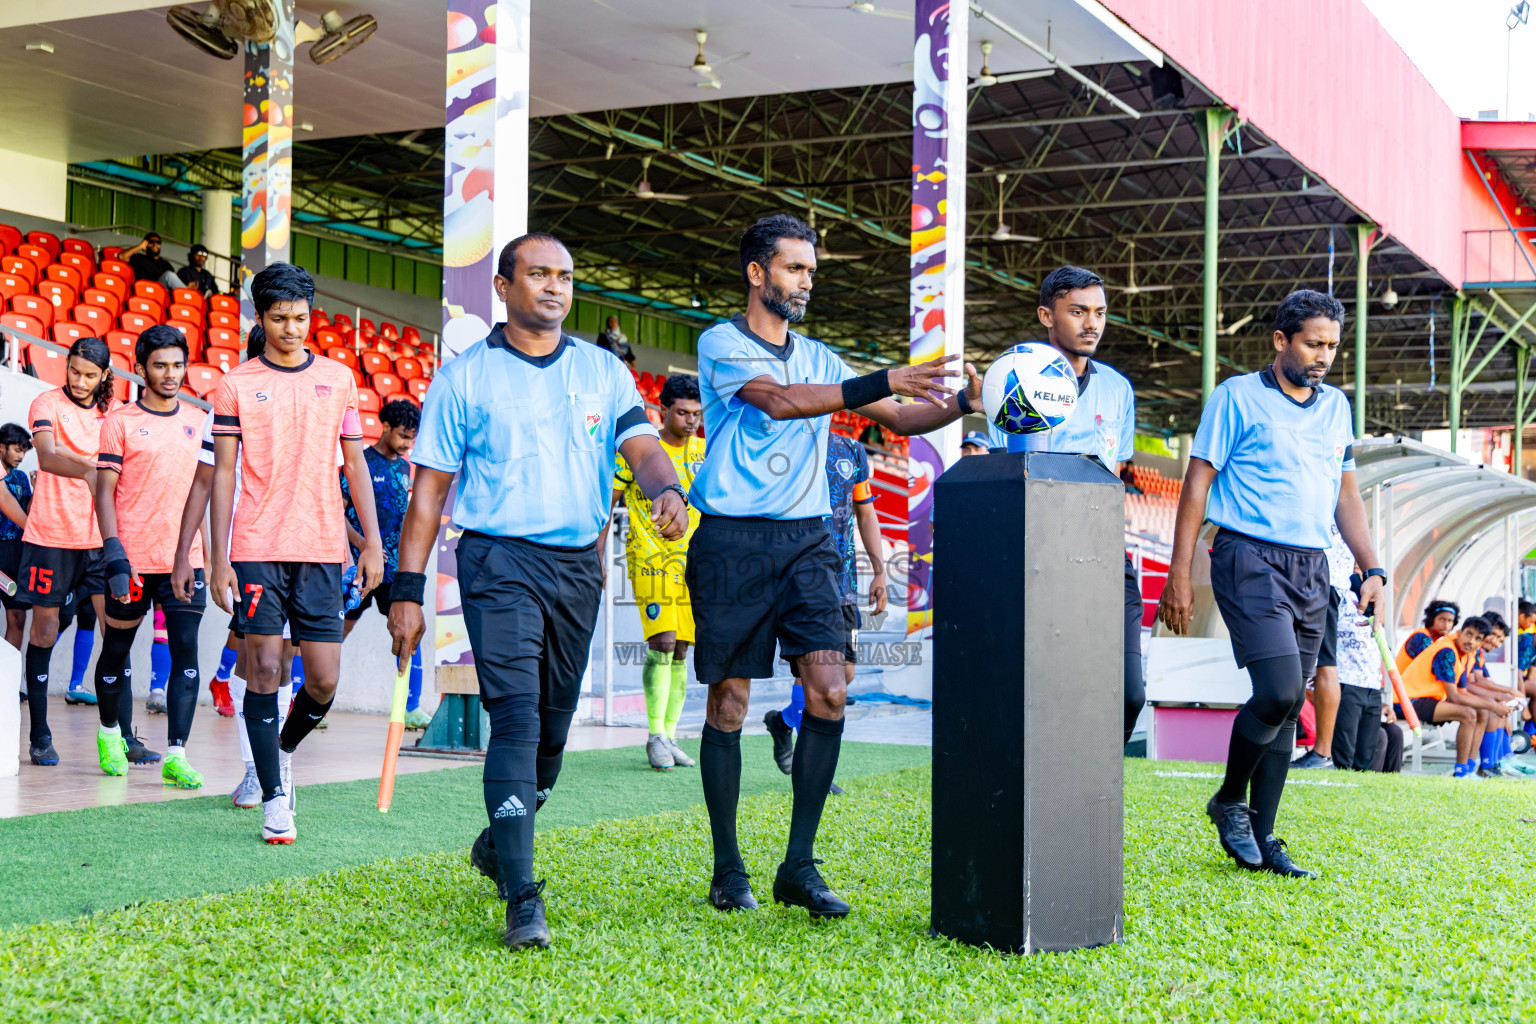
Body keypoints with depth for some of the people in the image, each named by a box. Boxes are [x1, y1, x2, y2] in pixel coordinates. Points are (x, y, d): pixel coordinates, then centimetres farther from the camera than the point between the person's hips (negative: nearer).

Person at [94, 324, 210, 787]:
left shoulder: (197, 421, 10)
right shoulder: (119, 422, -2)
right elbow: (104, 492, -5)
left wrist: (207, 549, 16)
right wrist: (113, 554, -15)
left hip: (185, 558, 3)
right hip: (133, 559, -2)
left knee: (186, 652, -8)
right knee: (116, 648, 12)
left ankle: (175, 756, -9)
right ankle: (109, 732, 35)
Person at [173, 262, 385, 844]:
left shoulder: (339, 379, 10)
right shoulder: (235, 385, 3)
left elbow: (355, 464, 12)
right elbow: (223, 474, 2)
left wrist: (372, 544, 5)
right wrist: (218, 558, -4)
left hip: (322, 549, 2)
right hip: (256, 548, -2)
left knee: (324, 680, -1)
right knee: (264, 666, -5)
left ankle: (285, 748, 30)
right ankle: (274, 798, 3)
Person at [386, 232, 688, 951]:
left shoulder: (604, 372, 11)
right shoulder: (465, 377, 3)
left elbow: (641, 447, -1)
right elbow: (430, 488, 3)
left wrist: (667, 489, -25)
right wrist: (408, 590, -3)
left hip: (579, 564, 4)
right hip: (499, 560, -4)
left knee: (553, 724, 12)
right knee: (517, 718, -16)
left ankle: (498, 845, 37)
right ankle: (522, 899, -18)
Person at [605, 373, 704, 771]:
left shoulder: (705, 452, 9)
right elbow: (607, 502, 1)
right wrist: (598, 554, -4)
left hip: (692, 563, 4)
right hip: (650, 561, -4)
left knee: (680, 651, 6)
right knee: (662, 644, -15)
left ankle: (670, 737, 13)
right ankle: (656, 737, -9)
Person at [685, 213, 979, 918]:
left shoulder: (818, 358, 16)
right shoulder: (721, 345, -1)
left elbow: (900, 420, 13)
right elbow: (778, 401, -19)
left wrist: (962, 402, -6)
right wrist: (885, 380, -26)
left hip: (806, 540, 5)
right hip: (733, 541, -4)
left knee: (829, 691, -9)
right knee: (729, 702, 1)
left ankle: (800, 866, -2)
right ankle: (727, 869, 13)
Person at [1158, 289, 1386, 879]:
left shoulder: (1336, 406, 17)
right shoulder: (1237, 397, -1)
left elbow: (1345, 496, 22)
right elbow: (1198, 483, -3)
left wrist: (1371, 569, 11)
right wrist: (1180, 575, -9)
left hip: (1312, 568, 6)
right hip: (1251, 559, -6)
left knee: (1288, 705, 5)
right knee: (1279, 690, -18)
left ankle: (1261, 838, 11)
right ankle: (1229, 802, 4)